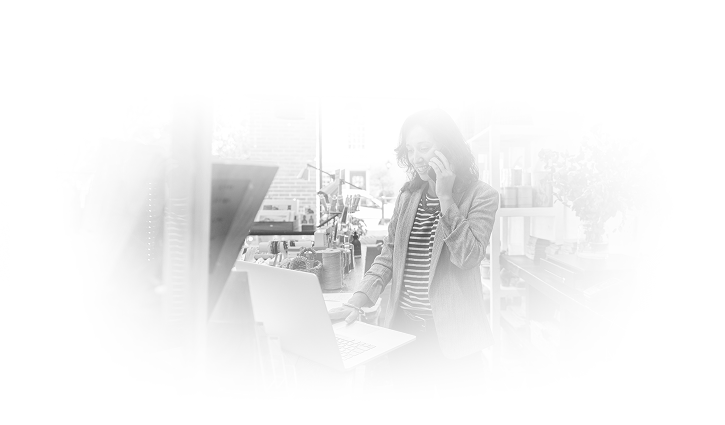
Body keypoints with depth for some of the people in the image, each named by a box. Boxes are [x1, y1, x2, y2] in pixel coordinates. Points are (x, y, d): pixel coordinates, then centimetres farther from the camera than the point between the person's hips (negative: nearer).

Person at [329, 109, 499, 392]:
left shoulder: (482, 196, -5)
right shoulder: (408, 195, 8)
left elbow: (467, 257, -17)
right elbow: (389, 254, 7)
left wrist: (445, 197, -19)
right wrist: (356, 302, -4)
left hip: (452, 337, -3)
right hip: (402, 329, 4)